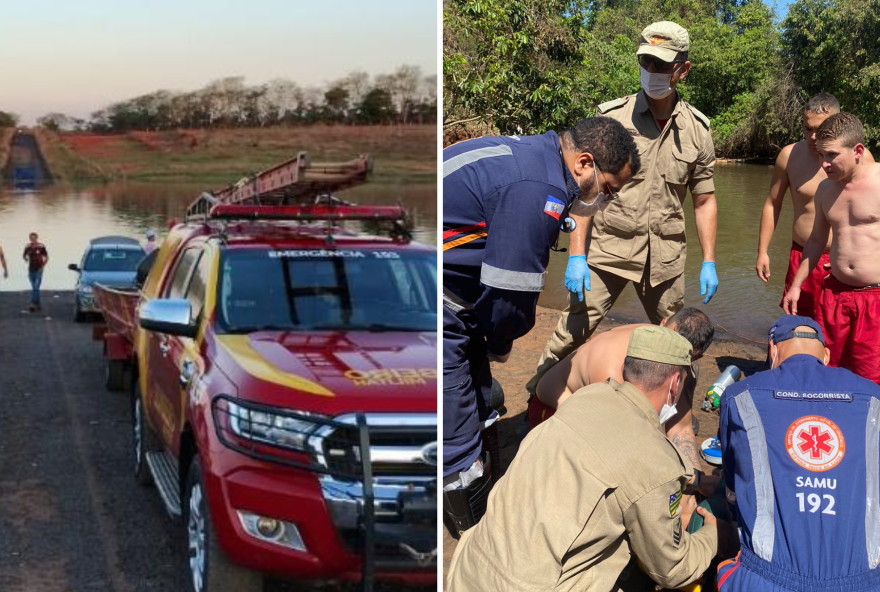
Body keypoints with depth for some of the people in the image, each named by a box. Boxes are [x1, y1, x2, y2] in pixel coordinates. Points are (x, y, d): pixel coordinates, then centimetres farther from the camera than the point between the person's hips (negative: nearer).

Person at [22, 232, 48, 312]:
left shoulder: (41, 247, -8)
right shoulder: (28, 247, 3)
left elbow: (46, 257, 0)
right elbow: (24, 256, 20)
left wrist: (42, 266, -6)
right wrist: (26, 259, 2)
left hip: (38, 270, -5)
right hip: (31, 270, 5)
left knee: (36, 288, -13)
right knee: (34, 288, 12)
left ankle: (33, 305, -16)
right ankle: (38, 305, 21)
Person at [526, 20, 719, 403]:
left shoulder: (697, 128, 5)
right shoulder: (612, 118, -4)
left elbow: (704, 201, 12)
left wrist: (709, 263, 8)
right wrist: (576, 256, -12)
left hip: (666, 256, 3)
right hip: (608, 248, -3)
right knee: (574, 331, -7)